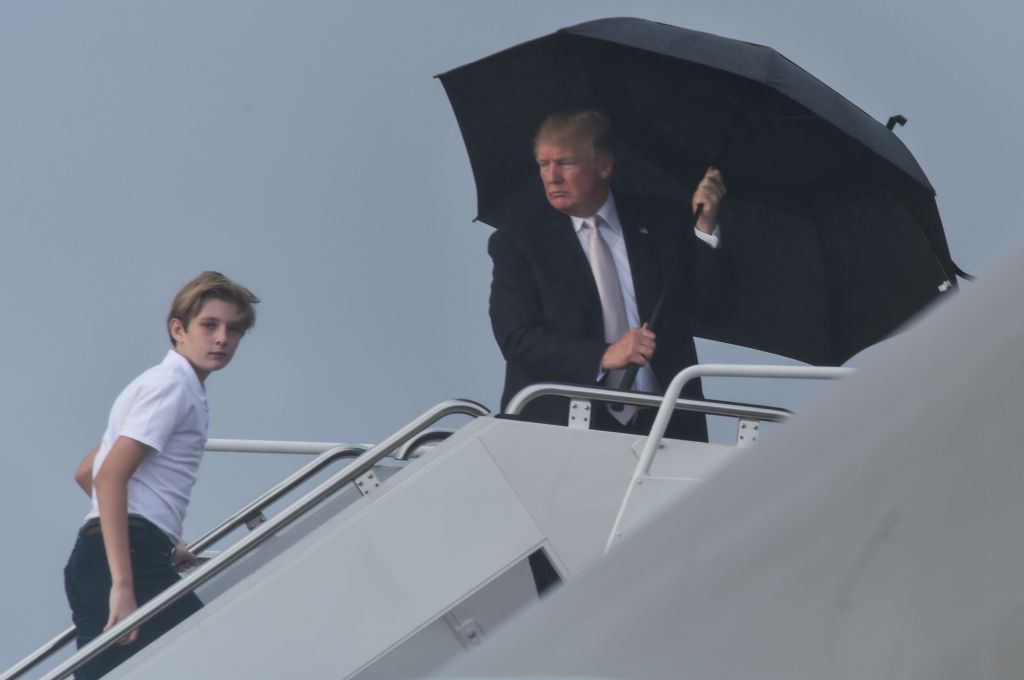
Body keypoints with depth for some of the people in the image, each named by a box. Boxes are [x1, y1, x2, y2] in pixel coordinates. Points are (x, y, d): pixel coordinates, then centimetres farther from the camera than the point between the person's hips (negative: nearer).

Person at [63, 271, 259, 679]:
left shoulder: (166, 384, 27)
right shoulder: (172, 384, -3)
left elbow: (85, 473, 35)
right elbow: (109, 477, -16)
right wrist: (122, 584, -24)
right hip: (130, 557, -10)